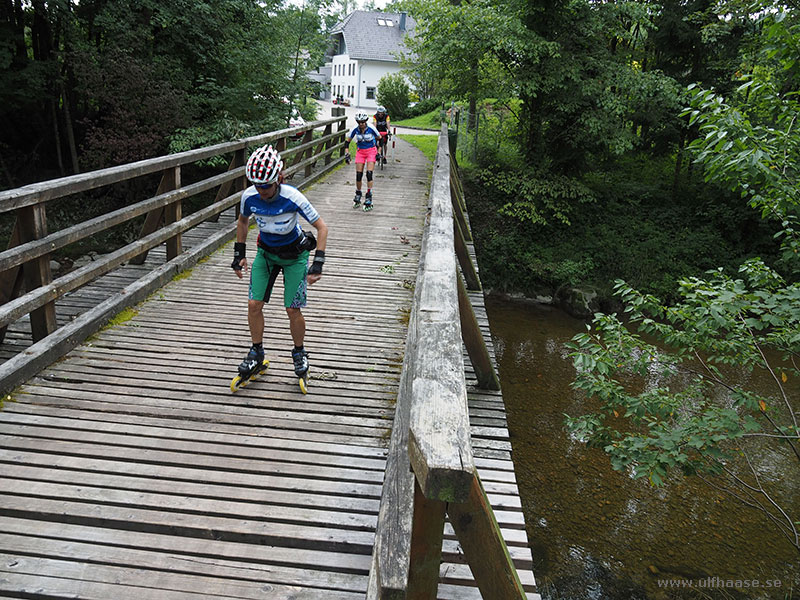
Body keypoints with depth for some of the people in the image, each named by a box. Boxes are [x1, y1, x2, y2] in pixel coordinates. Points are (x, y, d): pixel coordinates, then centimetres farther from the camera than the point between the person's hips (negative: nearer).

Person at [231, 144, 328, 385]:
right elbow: (243, 221, 5)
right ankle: (256, 352, 18)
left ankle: (299, 353, 21)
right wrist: (239, 254, 3)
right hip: (266, 252, 4)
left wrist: (318, 264, -27)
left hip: (294, 255, -3)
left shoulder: (293, 198, -29)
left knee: (292, 310, -5)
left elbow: (322, 227, -21)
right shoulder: (249, 196, -18)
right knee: (254, 305, -4)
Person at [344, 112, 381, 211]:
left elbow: (379, 139, -4)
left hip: (371, 151, -2)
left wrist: (378, 152, -5)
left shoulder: (371, 129, -18)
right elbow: (347, 141, -1)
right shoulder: (355, 130, -12)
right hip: (360, 151, 3)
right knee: (358, 175, -1)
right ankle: (358, 195, 20)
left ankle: (369, 199, -11)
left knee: (369, 173, -15)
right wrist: (347, 153, -7)